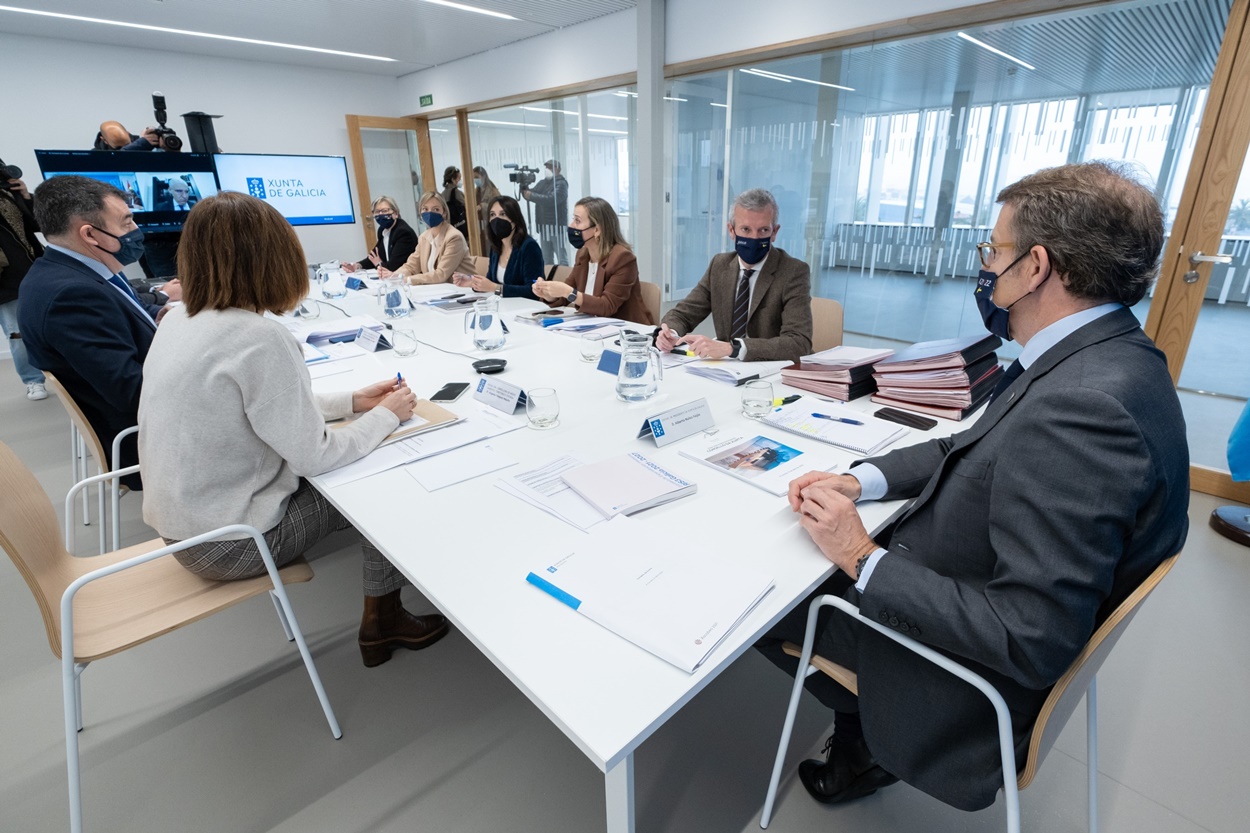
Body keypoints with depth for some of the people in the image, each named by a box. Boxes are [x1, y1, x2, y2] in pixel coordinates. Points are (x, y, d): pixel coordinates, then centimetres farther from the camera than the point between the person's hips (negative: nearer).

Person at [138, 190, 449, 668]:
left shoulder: (180, 321, 0)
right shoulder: (257, 336, -27)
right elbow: (314, 457, -23)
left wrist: (353, 401, 7)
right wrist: (387, 415, -9)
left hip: (182, 525, 8)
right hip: (228, 544, -8)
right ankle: (383, 621, 20)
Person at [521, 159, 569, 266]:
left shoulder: (561, 183, -7)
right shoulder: (542, 183, 17)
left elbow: (552, 199, -22)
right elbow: (531, 194, 8)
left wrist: (531, 196, -24)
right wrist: (524, 188, -13)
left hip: (556, 225, -7)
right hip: (544, 225, 7)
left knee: (561, 257, -8)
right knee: (547, 259, 13)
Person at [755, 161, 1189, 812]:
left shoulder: (1080, 407, -34)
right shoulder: (1110, 360, -2)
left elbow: (1033, 640, -32)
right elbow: (973, 447, 6)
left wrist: (862, 559, -25)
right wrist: (861, 479, -7)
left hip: (974, 675, -8)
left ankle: (867, 743, 26)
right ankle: (865, 724, 27)